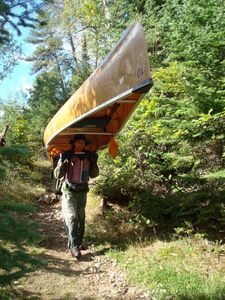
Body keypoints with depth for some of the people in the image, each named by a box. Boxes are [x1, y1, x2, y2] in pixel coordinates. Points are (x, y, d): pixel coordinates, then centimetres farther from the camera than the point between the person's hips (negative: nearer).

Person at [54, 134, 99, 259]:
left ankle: (78, 242, 23)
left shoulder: (88, 156, 2)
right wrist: (62, 161, -27)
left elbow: (93, 175, 9)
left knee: (81, 218, 11)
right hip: (69, 191, -4)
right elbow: (57, 175, -12)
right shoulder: (67, 156, -10)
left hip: (82, 191, 5)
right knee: (72, 218, -12)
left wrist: (94, 163, -8)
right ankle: (74, 247, -13)